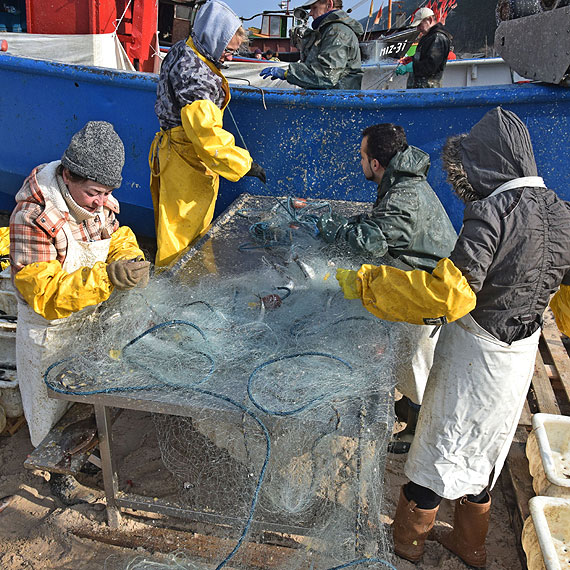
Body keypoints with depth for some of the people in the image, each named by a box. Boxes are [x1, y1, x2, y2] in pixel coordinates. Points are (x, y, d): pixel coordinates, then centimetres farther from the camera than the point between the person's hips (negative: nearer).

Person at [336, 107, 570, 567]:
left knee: (442, 450, 12)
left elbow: (450, 292, -33)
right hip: (524, 353, 7)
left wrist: (365, 282, -28)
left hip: (475, 352, -7)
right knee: (481, 452, 25)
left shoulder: (492, 211, -25)